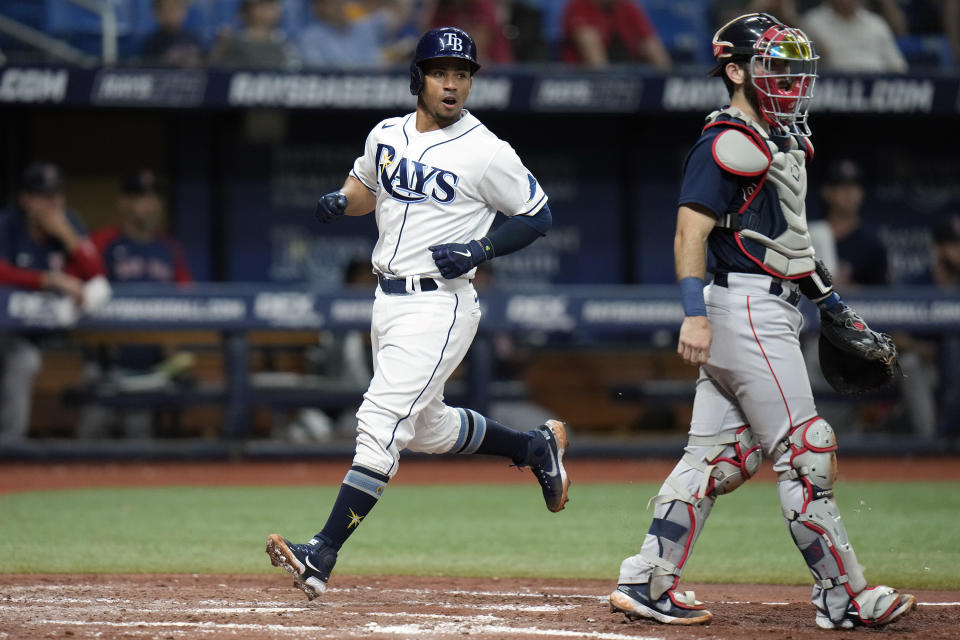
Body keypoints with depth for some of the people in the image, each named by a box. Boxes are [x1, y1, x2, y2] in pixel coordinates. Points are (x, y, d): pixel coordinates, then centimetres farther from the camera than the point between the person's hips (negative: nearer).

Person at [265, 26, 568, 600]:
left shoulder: (487, 152, -10)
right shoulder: (386, 136, 8)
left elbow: (539, 215, -2)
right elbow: (365, 188, 25)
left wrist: (480, 250, -16)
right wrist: (339, 202, 2)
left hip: (439, 305, -8)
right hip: (388, 299, 8)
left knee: (381, 423, -16)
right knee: (429, 429, 20)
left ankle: (322, 556, -20)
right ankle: (537, 447, 44)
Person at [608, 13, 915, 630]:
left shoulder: (782, 141, 19)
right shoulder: (726, 144, -12)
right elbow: (691, 232, -18)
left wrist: (833, 304, 24)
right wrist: (695, 315, -27)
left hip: (769, 311, 10)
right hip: (747, 308, -10)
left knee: (720, 457, 7)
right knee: (804, 452, -7)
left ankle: (645, 582, 8)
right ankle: (844, 596, -4)